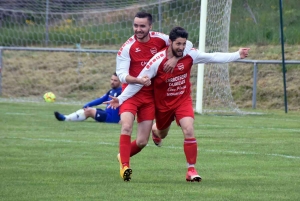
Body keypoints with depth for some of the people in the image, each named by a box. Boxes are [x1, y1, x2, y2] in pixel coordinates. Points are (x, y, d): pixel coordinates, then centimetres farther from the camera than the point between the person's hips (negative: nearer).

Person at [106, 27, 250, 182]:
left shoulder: (190, 55, -17)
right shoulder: (157, 61, -25)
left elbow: (214, 57, -10)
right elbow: (139, 81, -20)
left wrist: (237, 55, -15)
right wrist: (121, 99, -22)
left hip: (183, 100, 1)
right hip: (163, 103, -1)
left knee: (189, 131, -21)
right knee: (162, 134, 22)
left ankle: (191, 169, -12)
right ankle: (154, 129, 63)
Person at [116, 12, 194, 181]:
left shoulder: (159, 39, -4)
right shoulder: (127, 48, -11)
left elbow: (187, 44, 0)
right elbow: (121, 75, -15)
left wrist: (175, 58, -18)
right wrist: (139, 80, -32)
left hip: (149, 95, 2)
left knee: (142, 142, 2)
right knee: (127, 126, -28)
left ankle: (123, 156, 32)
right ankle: (125, 166, -22)